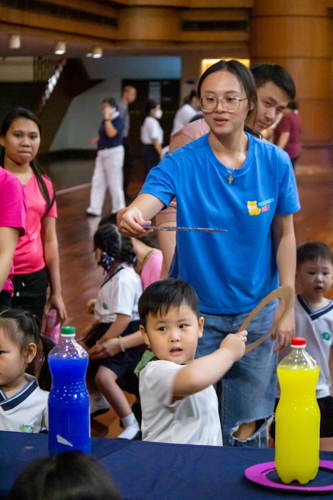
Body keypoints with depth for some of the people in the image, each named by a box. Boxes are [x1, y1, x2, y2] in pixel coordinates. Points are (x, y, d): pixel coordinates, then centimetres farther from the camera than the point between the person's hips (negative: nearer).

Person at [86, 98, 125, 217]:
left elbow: (111, 133, -26)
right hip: (102, 153, 9)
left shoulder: (118, 120, -11)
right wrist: (98, 140, 9)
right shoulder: (105, 121, 14)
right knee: (97, 181, 4)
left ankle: (119, 209, 9)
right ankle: (95, 208, 6)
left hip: (113, 152, -9)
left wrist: (107, 118, -21)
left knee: (114, 182, -2)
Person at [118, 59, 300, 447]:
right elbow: (144, 205, -27)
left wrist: (287, 306, -2)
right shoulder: (181, 163, -10)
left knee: (248, 426, 8)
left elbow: (284, 236, 2)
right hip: (196, 309, -1)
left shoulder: (275, 162, -5)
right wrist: (129, 217, -51)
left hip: (256, 310, 1)